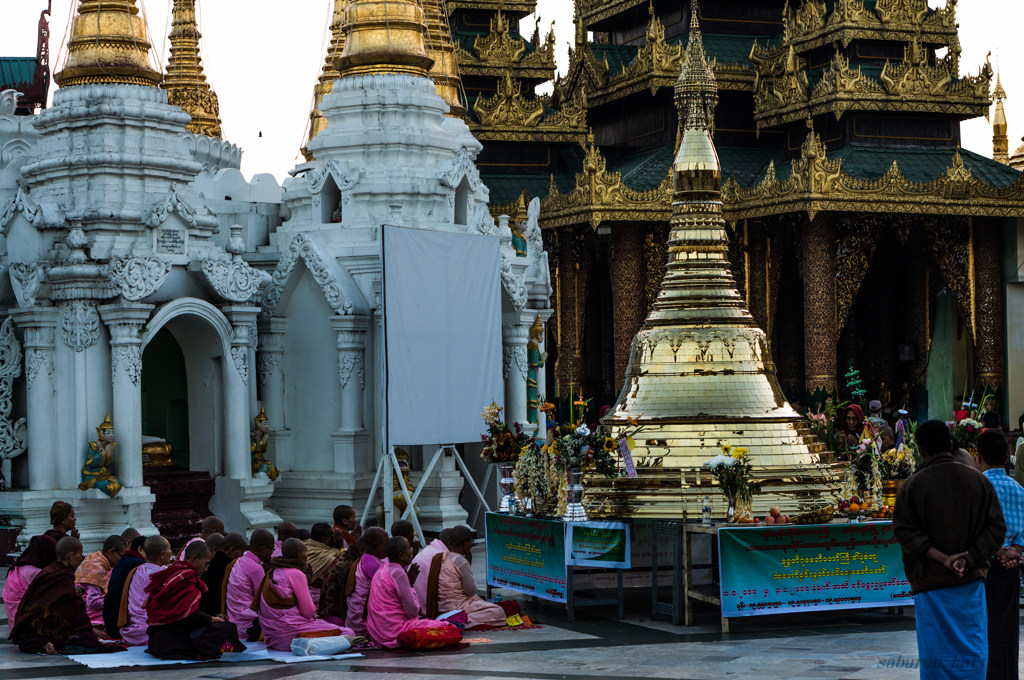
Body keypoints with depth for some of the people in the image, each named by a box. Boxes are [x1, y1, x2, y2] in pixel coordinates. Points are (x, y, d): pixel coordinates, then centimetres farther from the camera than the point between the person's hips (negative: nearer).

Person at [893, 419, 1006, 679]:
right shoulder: (978, 480, 3)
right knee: (973, 651, 8)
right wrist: (970, 558, -8)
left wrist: (941, 558, -12)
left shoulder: (912, 485, -4)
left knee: (934, 656, 3)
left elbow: (904, 531, -10)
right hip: (971, 580, 2)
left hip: (929, 581, -2)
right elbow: (996, 527, -1)